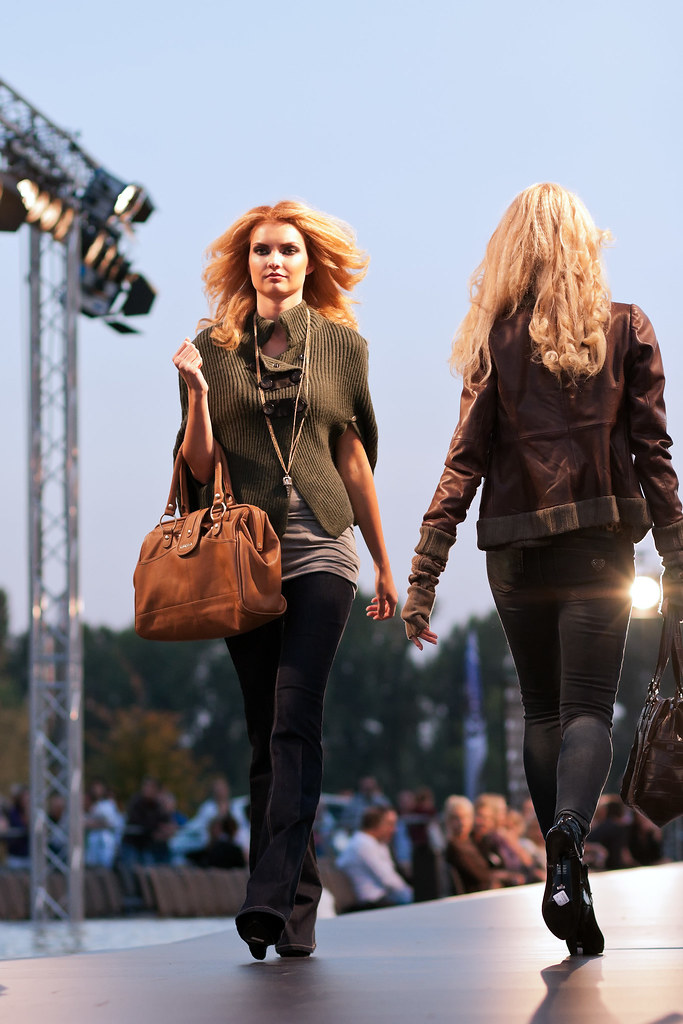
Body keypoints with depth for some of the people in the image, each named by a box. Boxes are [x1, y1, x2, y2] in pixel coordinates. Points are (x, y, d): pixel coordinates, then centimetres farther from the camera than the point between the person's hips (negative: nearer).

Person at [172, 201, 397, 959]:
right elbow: (198, 466, 4)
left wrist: (384, 565, 16)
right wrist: (195, 391, -12)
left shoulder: (341, 343, 8)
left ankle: (271, 895, -23)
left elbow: (354, 460, 14)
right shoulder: (214, 346, 6)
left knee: (294, 718, -16)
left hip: (319, 550, -1)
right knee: (265, 730, 4)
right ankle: (298, 906, 12)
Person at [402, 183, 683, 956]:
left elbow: (466, 459, -3)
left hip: (516, 549, 1)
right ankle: (567, 834, -32)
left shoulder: (498, 340, 1)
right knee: (588, 708, -3)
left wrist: (423, 573, -3)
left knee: (542, 711, 15)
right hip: (599, 543, -1)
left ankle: (567, 873, 13)